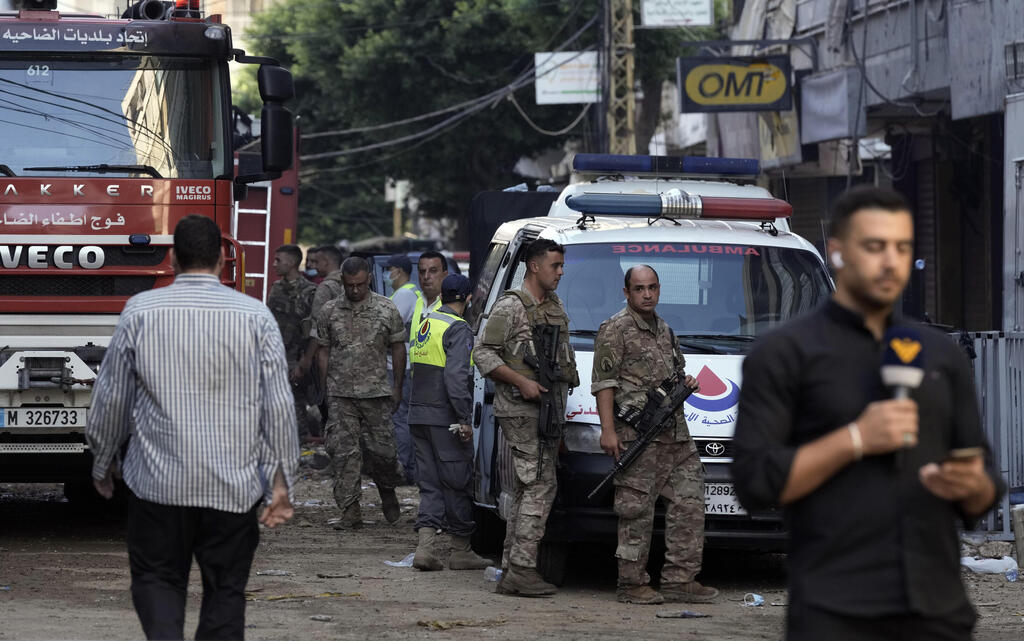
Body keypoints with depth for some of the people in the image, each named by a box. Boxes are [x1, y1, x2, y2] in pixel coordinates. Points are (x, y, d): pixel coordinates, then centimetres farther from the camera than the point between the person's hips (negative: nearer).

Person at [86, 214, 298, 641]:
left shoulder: (140, 311, -3)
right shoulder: (255, 316, -3)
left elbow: (111, 397, 3)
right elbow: (278, 404, -4)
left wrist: (102, 462, 18)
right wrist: (281, 480, 2)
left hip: (159, 481, 0)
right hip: (234, 483, 0)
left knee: (157, 579, 12)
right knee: (225, 589, 11)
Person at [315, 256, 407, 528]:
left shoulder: (387, 310, 2)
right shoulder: (329, 311, 6)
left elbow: (397, 349, 8)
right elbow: (323, 351, 11)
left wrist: (398, 387, 5)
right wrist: (326, 388, 6)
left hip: (376, 392, -1)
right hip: (340, 393, 1)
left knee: (381, 449, 1)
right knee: (343, 451, -5)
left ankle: (388, 494, 29)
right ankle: (350, 510, -3)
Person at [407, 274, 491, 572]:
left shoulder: (426, 325, 15)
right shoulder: (458, 329, -11)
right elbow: (456, 376, -20)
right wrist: (464, 418, -19)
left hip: (419, 414, 8)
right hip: (444, 418, -8)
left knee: (431, 484, 8)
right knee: (457, 483, 1)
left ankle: (425, 547, -3)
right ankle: (461, 551, 6)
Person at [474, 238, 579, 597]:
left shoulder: (555, 307, 18)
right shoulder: (511, 306, -8)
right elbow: (483, 353, -10)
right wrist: (522, 382, -18)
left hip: (549, 410, 9)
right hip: (521, 410, -9)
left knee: (527, 488, 9)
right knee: (540, 485, -14)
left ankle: (512, 571, 12)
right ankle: (521, 569, -16)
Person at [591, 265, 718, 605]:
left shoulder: (665, 331, 22)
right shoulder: (615, 330, -2)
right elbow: (603, 383, -8)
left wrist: (685, 384, 11)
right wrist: (608, 430, -16)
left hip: (675, 434, 8)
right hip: (636, 434, -8)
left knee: (688, 503, 4)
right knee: (636, 510, -7)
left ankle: (680, 580, 8)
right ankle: (632, 583, -2)